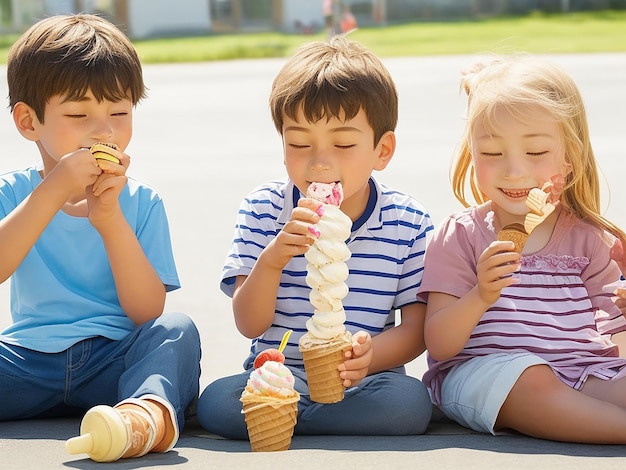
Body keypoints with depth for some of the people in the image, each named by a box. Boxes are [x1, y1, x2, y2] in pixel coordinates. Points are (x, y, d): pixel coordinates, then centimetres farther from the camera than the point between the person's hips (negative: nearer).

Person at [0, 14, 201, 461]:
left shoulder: (142, 202, 5)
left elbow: (148, 312, -7)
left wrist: (109, 218, -16)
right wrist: (54, 191, -20)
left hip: (114, 364, 0)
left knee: (177, 329, -30)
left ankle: (147, 412, -57)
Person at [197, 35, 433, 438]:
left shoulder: (407, 223, 1)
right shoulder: (263, 210, 1)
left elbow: (417, 328, 0)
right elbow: (250, 325, -4)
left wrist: (372, 353, -23)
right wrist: (271, 259, -24)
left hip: (360, 385, 1)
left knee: (409, 402, -32)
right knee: (217, 402, -31)